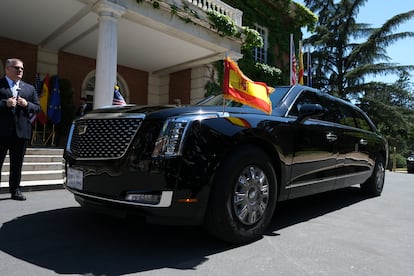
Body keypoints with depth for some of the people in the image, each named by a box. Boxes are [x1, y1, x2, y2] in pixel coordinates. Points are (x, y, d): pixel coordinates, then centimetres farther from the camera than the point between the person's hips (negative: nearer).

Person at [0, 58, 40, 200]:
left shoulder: (30, 88, 15)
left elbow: (37, 107, 12)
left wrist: (27, 104, -6)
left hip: (21, 131, 3)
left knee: (17, 164, 9)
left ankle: (15, 190, 19)